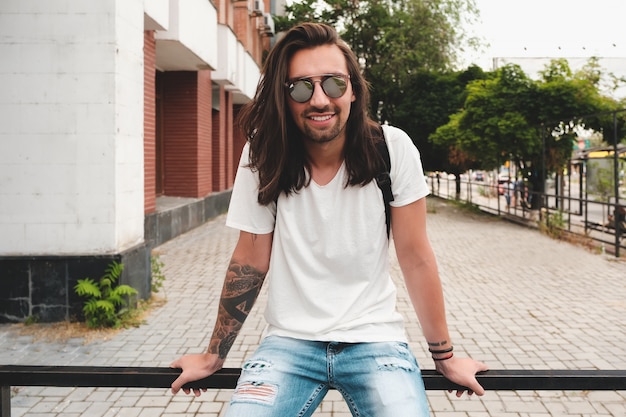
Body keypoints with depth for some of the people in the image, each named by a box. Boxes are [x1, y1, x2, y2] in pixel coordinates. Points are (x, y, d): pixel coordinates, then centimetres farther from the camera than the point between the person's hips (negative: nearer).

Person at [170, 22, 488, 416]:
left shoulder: (393, 149, -12)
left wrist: (446, 357, 1)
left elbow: (415, 257, -5)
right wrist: (213, 356, 6)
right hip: (289, 340, 1)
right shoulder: (263, 156, -8)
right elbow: (250, 262, -1)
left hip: (374, 339, 0)